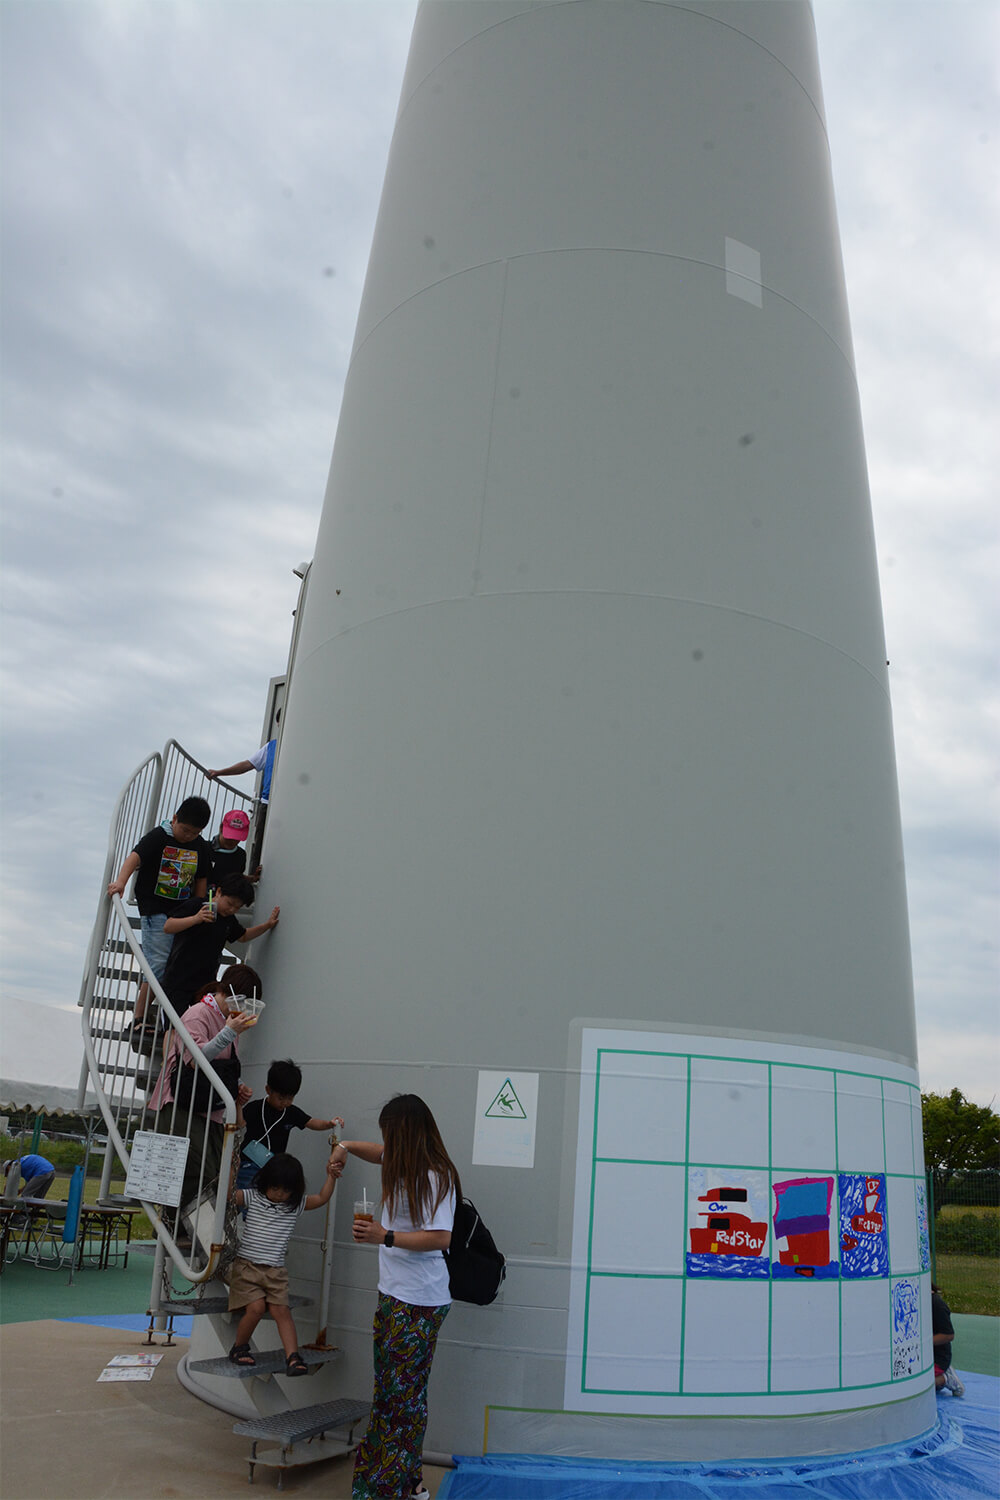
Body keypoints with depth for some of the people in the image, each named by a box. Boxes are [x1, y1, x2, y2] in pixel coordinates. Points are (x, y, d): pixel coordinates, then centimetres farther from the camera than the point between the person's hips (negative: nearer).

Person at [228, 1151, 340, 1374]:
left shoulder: (296, 1204, 7)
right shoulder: (252, 1197, 0)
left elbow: (321, 1199, 9)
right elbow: (228, 1195, -11)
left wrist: (331, 1176, -2)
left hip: (275, 1271, 2)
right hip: (247, 1265, -2)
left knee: (281, 1310, -8)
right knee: (256, 1307, -13)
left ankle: (293, 1357, -7)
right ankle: (239, 1348, 11)